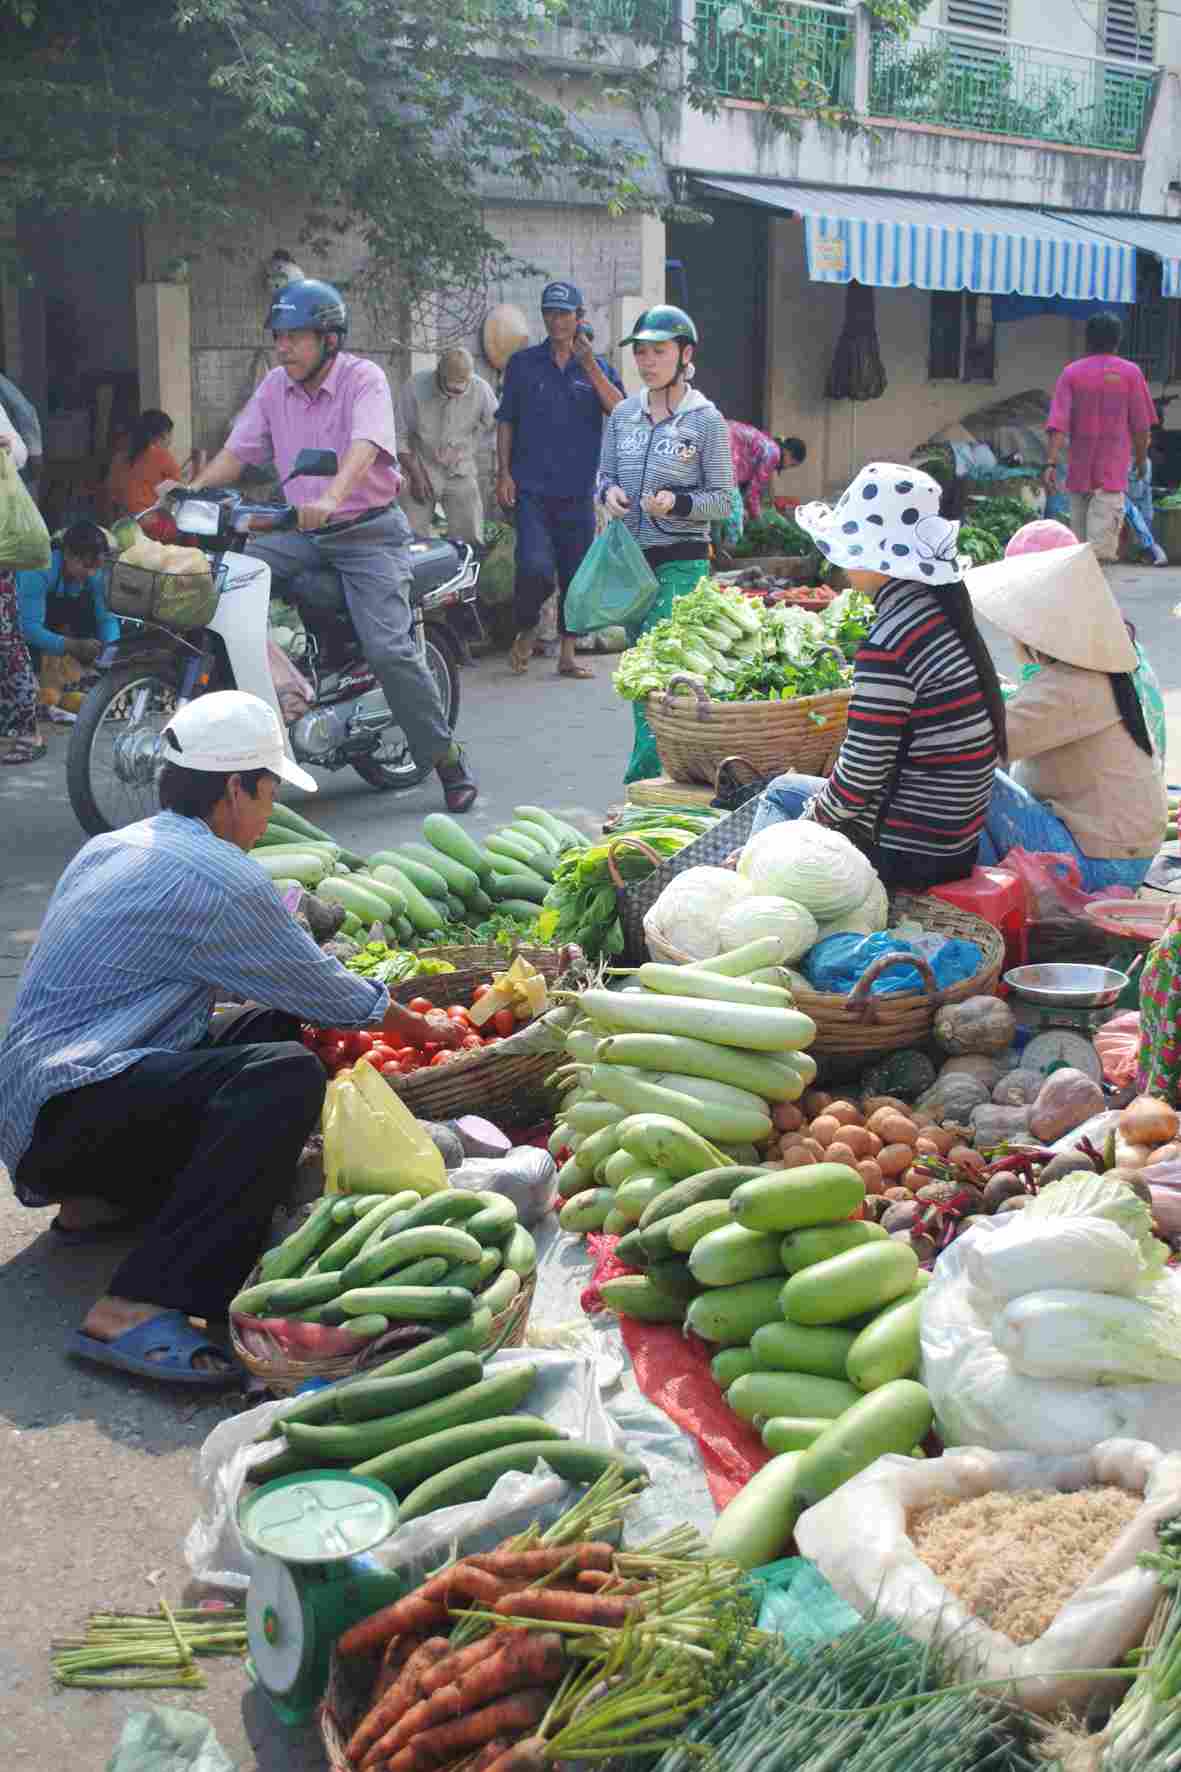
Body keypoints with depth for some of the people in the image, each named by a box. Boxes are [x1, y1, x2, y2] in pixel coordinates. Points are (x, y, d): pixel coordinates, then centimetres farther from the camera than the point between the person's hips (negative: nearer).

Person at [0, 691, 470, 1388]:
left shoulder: (111, 848, 16)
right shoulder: (217, 877, -13)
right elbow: (320, 988, -3)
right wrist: (420, 1028, 15)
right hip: (69, 1111, -10)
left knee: (272, 1028, 15)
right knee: (287, 1074, -27)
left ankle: (104, 1200, 14)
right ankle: (135, 1312, -32)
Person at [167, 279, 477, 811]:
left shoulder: (363, 379, -11)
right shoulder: (274, 387, 8)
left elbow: (364, 447, -28)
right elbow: (237, 452, 6)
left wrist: (331, 498, -47)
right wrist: (190, 491, -12)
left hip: (367, 530, -6)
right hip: (302, 532, 6)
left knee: (388, 649, -18)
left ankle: (446, 758, -4)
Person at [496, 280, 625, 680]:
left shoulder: (598, 367, 8)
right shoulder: (523, 363, 7)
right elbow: (506, 421, 10)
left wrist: (589, 365, -14)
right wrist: (503, 473, 0)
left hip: (578, 490, 2)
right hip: (531, 487, -2)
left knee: (576, 574, 5)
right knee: (535, 567, -17)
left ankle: (567, 654, 17)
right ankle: (525, 631, 10)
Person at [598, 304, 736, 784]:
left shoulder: (706, 419, -4)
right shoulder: (623, 414, 9)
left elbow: (722, 500, -3)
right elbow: (604, 474, 15)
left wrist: (678, 503, -20)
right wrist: (609, 491, -8)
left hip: (681, 561, -6)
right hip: (630, 557, 6)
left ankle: (641, 779, -13)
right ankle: (659, 769, 21)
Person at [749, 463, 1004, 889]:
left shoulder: (887, 646, -24)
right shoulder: (942, 615, 4)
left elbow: (859, 776, -21)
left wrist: (810, 820, -3)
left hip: (903, 854, -9)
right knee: (786, 787, 25)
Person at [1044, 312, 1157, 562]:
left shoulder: (1071, 372, 2)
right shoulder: (1130, 372, -2)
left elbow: (1058, 422, -8)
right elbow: (1141, 424, -1)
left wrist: (1051, 463, -13)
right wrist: (1141, 458, 14)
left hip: (1078, 471, 3)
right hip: (1112, 471, -3)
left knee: (1079, 540, 14)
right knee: (1102, 548, -9)